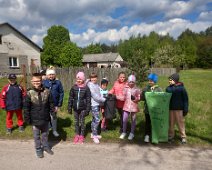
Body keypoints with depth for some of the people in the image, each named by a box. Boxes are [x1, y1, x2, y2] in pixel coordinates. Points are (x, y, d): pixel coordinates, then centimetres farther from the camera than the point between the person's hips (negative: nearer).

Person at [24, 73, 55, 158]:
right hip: (35, 119, -1)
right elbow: (26, 107, -7)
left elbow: (51, 104, 1)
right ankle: (38, 149, 35)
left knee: (45, 134, 20)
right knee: (36, 135, 16)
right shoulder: (29, 93, -12)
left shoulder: (47, 91, -8)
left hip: (45, 119, 2)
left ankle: (46, 146, 41)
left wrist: (53, 113, 0)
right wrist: (27, 118, -5)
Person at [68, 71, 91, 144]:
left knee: (82, 122, 8)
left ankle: (82, 136, 25)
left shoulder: (86, 88, -8)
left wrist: (87, 109, -10)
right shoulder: (73, 87, -1)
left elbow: (88, 100, -7)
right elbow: (70, 98, 3)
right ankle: (77, 135, 30)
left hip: (82, 108, -3)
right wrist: (69, 108, 2)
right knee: (76, 122, 14)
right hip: (75, 108, 3)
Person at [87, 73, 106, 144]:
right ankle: (95, 135, 4)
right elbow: (94, 96, -17)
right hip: (94, 104, -8)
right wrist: (103, 100, -10)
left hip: (98, 104, 8)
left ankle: (93, 133, 28)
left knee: (94, 119, 16)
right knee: (97, 120, -8)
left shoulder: (97, 84, 11)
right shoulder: (90, 85, -13)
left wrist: (102, 99, -3)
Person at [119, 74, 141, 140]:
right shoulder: (125, 88, 1)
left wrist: (135, 98, -20)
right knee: (124, 120, 3)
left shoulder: (137, 89, -4)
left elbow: (139, 98, -2)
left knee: (133, 120, 10)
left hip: (134, 106, -1)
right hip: (126, 106, 1)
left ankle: (132, 133, 26)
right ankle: (124, 132, 22)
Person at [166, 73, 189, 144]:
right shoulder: (168, 88, 5)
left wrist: (185, 109, -7)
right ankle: (171, 136, 24)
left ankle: (183, 137, 15)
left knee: (181, 123, 2)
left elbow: (185, 99, -4)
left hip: (179, 109, -4)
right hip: (170, 109, 4)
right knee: (171, 123, 11)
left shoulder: (181, 88, -6)